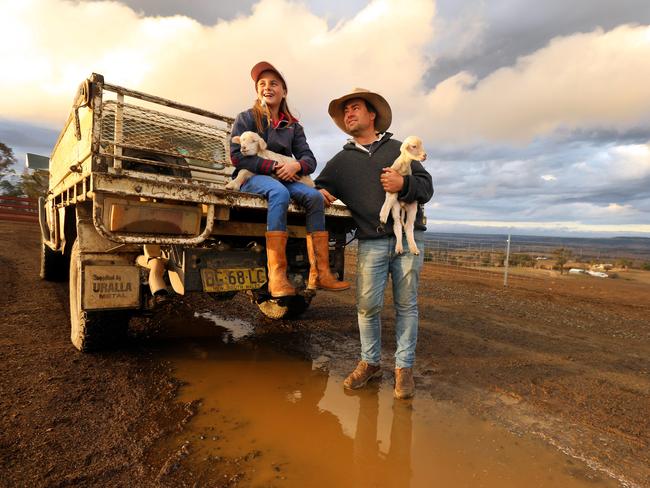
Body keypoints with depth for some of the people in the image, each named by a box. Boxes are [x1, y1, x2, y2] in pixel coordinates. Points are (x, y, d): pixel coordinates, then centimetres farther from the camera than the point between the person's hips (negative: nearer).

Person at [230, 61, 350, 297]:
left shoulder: (293, 126, 15)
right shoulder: (246, 118, 4)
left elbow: (309, 159, 6)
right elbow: (236, 156, -8)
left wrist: (296, 165, -19)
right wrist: (272, 167, -16)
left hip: (283, 179, 4)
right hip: (252, 178, -4)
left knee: (315, 196, -24)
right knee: (279, 192, -37)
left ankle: (319, 273, -28)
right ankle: (276, 274, -43)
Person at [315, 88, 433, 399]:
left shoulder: (398, 148, 13)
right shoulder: (341, 160, 16)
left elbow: (427, 187, 8)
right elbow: (320, 186, 20)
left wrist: (403, 184, -13)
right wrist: (319, 193, -5)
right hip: (371, 242, 1)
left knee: (406, 305, 3)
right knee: (367, 306, -1)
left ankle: (404, 367, 17)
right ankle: (370, 363, 19)